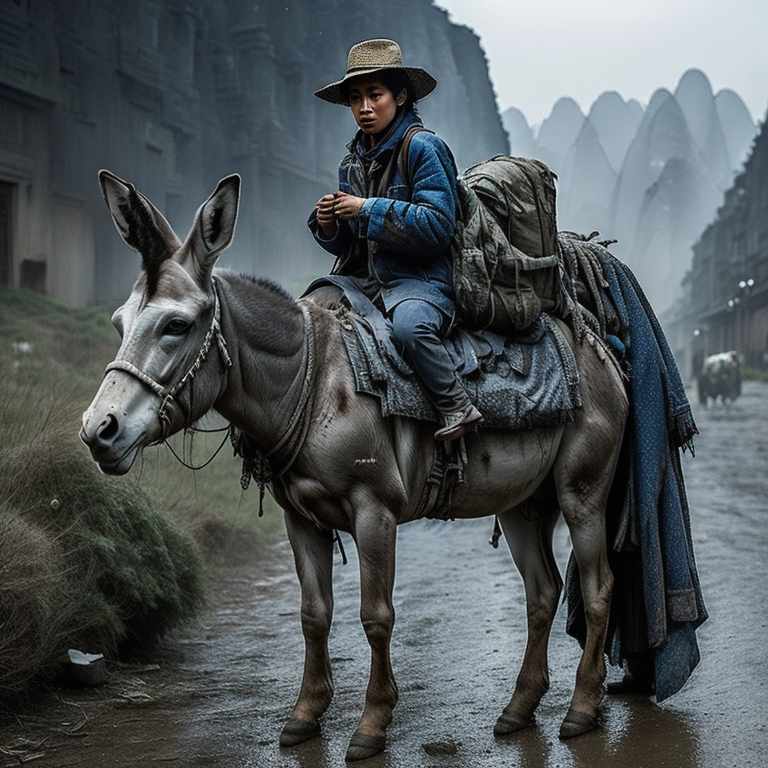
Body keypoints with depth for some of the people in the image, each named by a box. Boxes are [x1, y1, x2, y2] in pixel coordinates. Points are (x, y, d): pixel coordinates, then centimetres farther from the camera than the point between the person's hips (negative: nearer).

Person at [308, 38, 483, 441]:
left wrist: (368, 209, -17)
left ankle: (458, 407, -21)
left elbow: (438, 224, -17)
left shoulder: (424, 147, -7)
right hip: (364, 279, 8)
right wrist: (327, 225, -4)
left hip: (420, 279, -8)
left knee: (409, 325, -38)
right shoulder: (353, 161, 15)